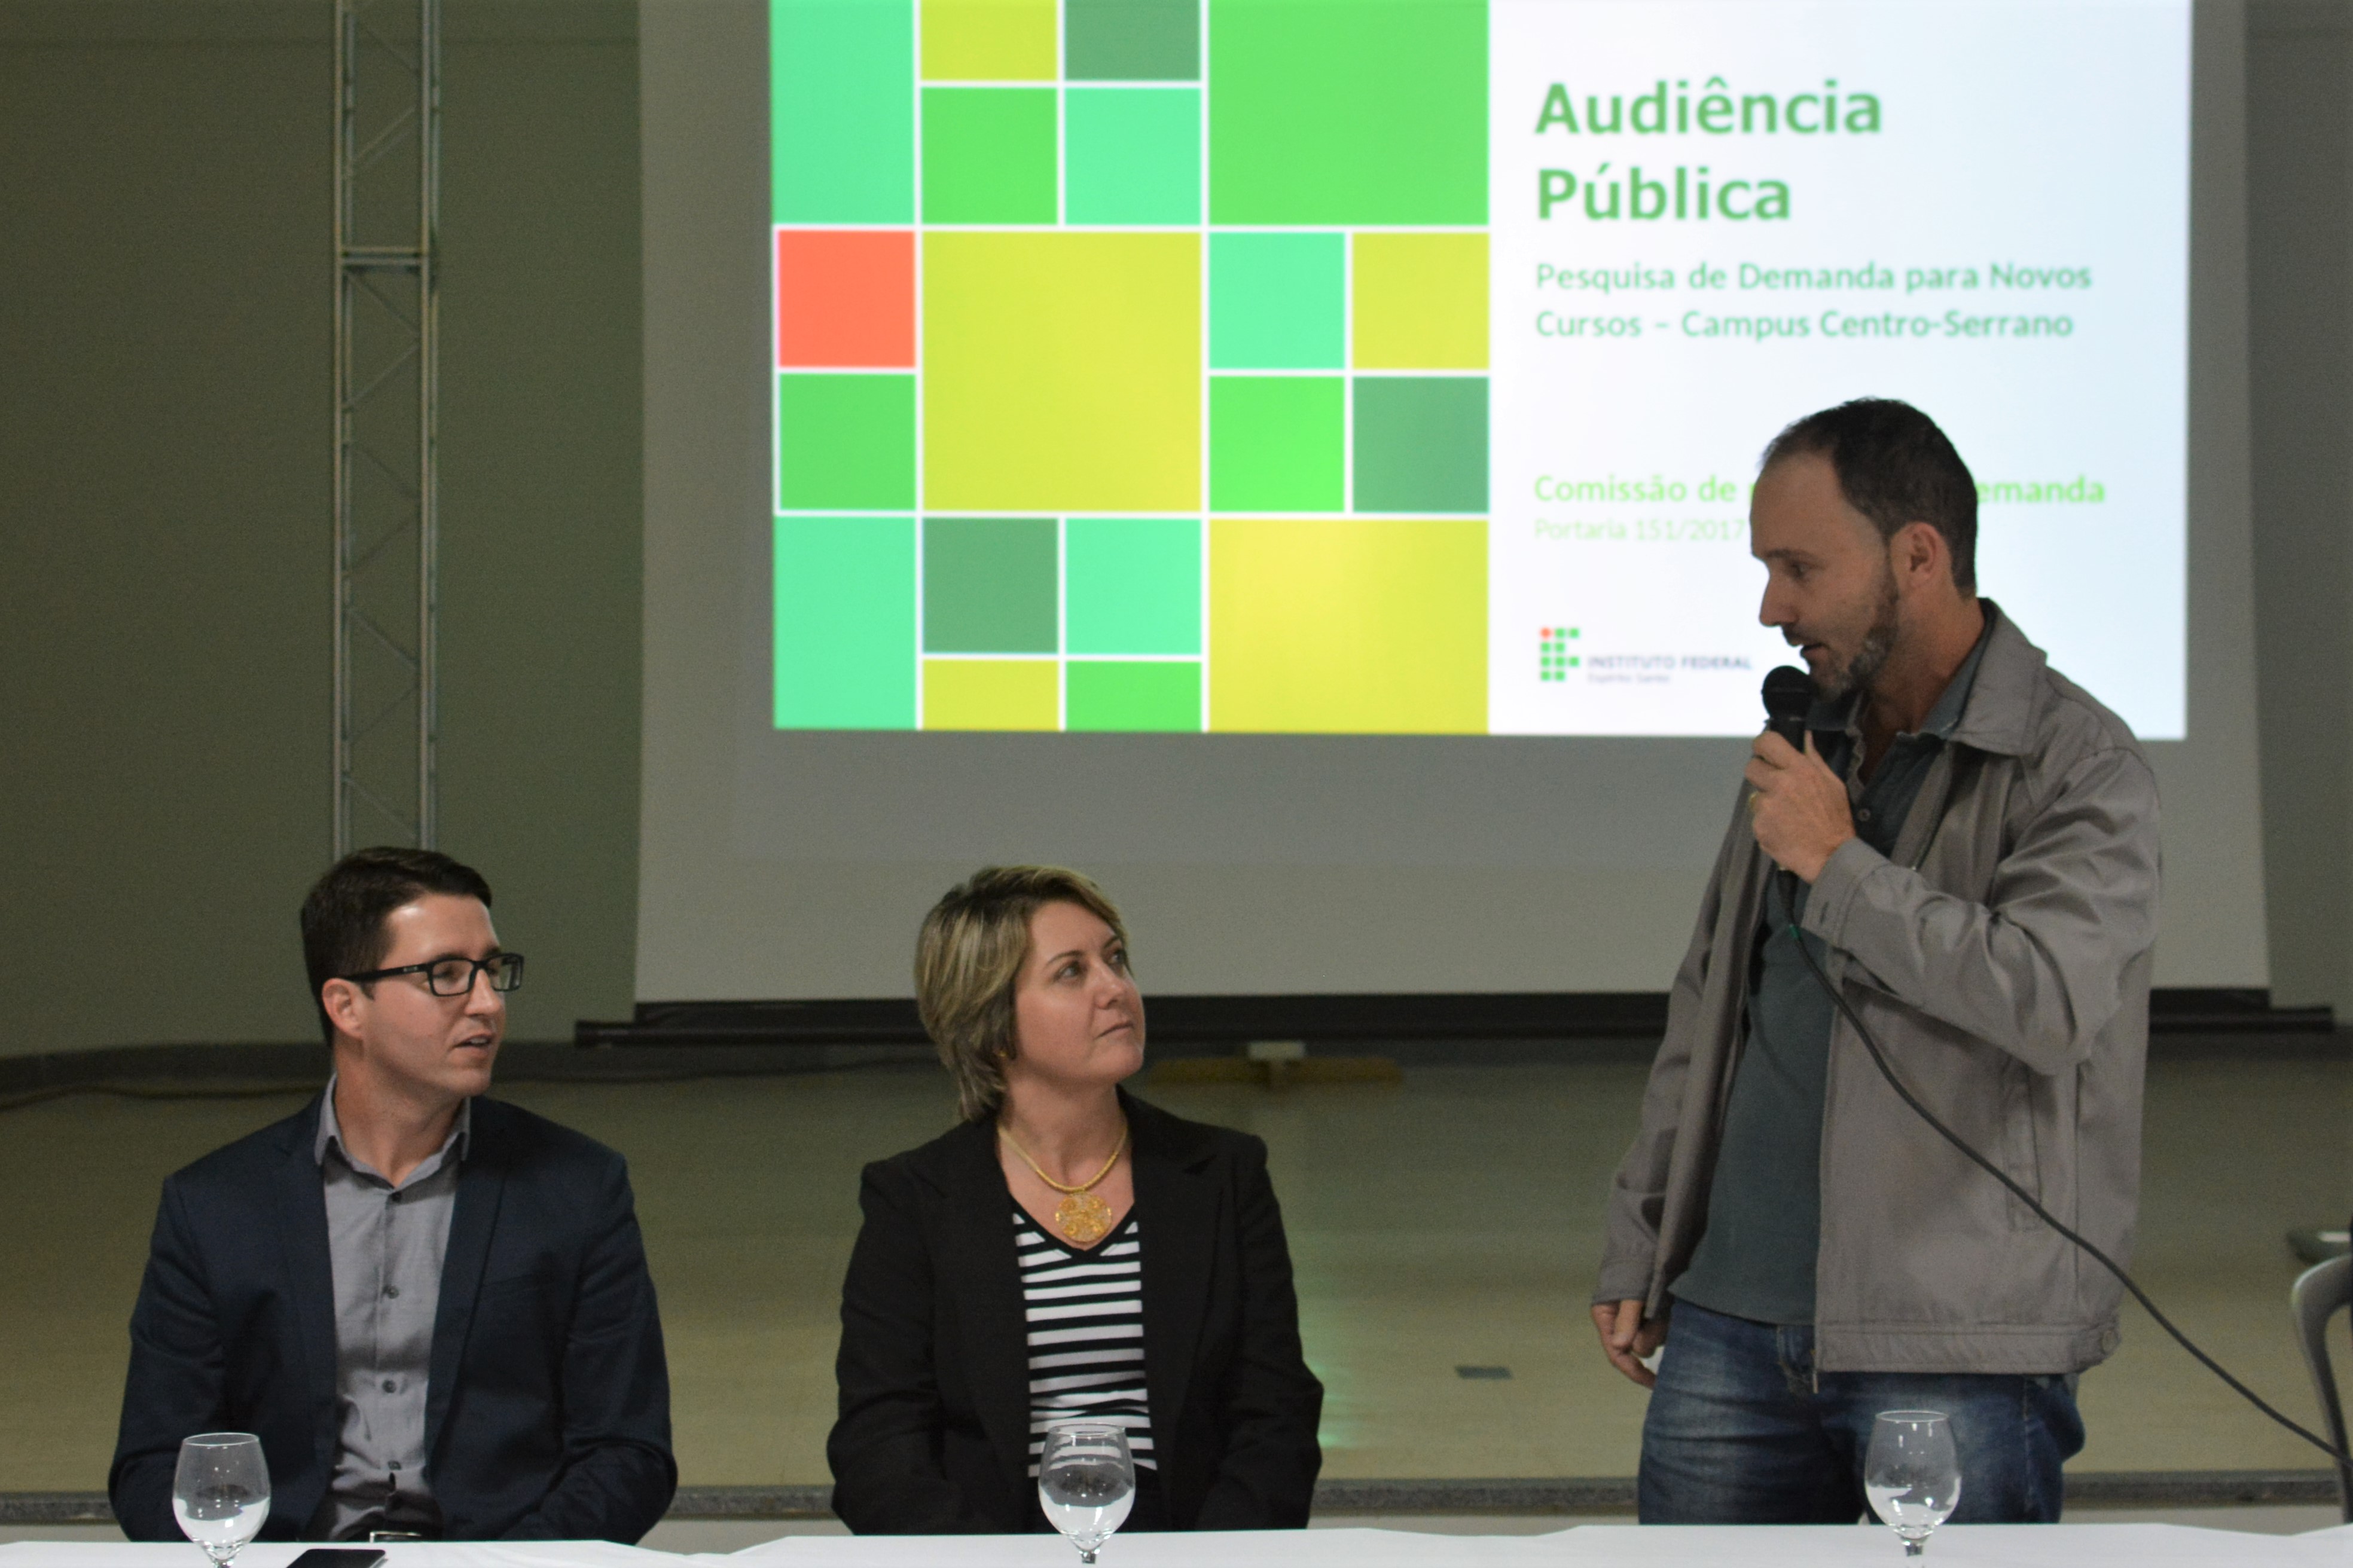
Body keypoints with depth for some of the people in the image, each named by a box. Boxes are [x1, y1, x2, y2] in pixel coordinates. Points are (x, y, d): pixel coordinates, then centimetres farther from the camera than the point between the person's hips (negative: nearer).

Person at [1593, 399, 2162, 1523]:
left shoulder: (2077, 765, -7)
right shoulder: (1802, 742, 15)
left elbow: (2053, 1002, -23)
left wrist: (1840, 866, -15)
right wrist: (1636, 1254, 16)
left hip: (1955, 1350, -6)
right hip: (1730, 1320, 6)